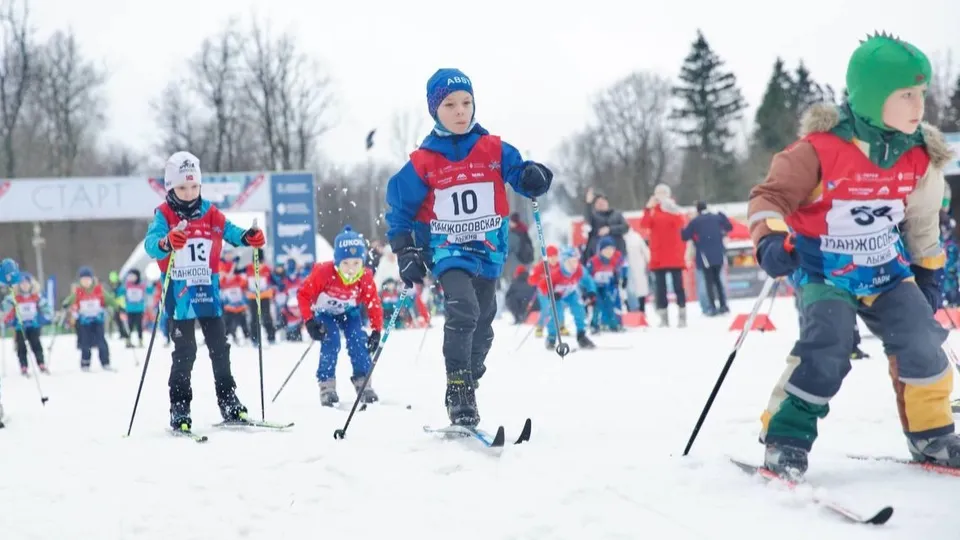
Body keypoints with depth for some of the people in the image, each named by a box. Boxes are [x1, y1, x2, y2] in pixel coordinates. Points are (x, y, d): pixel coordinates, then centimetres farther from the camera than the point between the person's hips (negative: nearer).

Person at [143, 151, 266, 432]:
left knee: (219, 347, 9)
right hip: (178, 292, -4)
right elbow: (150, 241, -22)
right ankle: (179, 409, 2)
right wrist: (166, 243, -46)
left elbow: (229, 231, 2)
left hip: (208, 289, 4)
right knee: (184, 351, -5)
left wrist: (248, 237, -21)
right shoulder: (164, 215, -7)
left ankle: (229, 403, 19)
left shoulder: (210, 214, 6)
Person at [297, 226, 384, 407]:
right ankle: (326, 385, -14)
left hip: (349, 312, 2)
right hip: (324, 312, -2)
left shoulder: (365, 277, -26)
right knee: (331, 341, -23)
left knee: (358, 341, -16)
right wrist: (309, 321, -30)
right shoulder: (323, 272, -35)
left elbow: (373, 303, -12)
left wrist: (376, 330, -15)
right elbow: (303, 294, -24)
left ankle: (363, 383, -5)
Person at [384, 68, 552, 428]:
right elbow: (400, 206, 3)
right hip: (447, 249, -3)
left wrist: (534, 177, -25)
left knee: (482, 327, 12)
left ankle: (465, 390, 29)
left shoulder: (494, 150, -1)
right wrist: (405, 252, -5)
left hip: (489, 250, 3)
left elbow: (519, 175, 0)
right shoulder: (423, 162, -4)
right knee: (463, 312, -26)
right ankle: (458, 390, -18)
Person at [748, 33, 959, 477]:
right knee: (828, 347, -24)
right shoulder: (820, 148, -23)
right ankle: (785, 440, -10)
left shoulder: (918, 154, -5)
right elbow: (771, 195, -19)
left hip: (886, 270, 5)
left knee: (921, 344, -6)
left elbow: (922, 218, 12)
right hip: (823, 271, -5)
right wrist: (770, 240, -37)